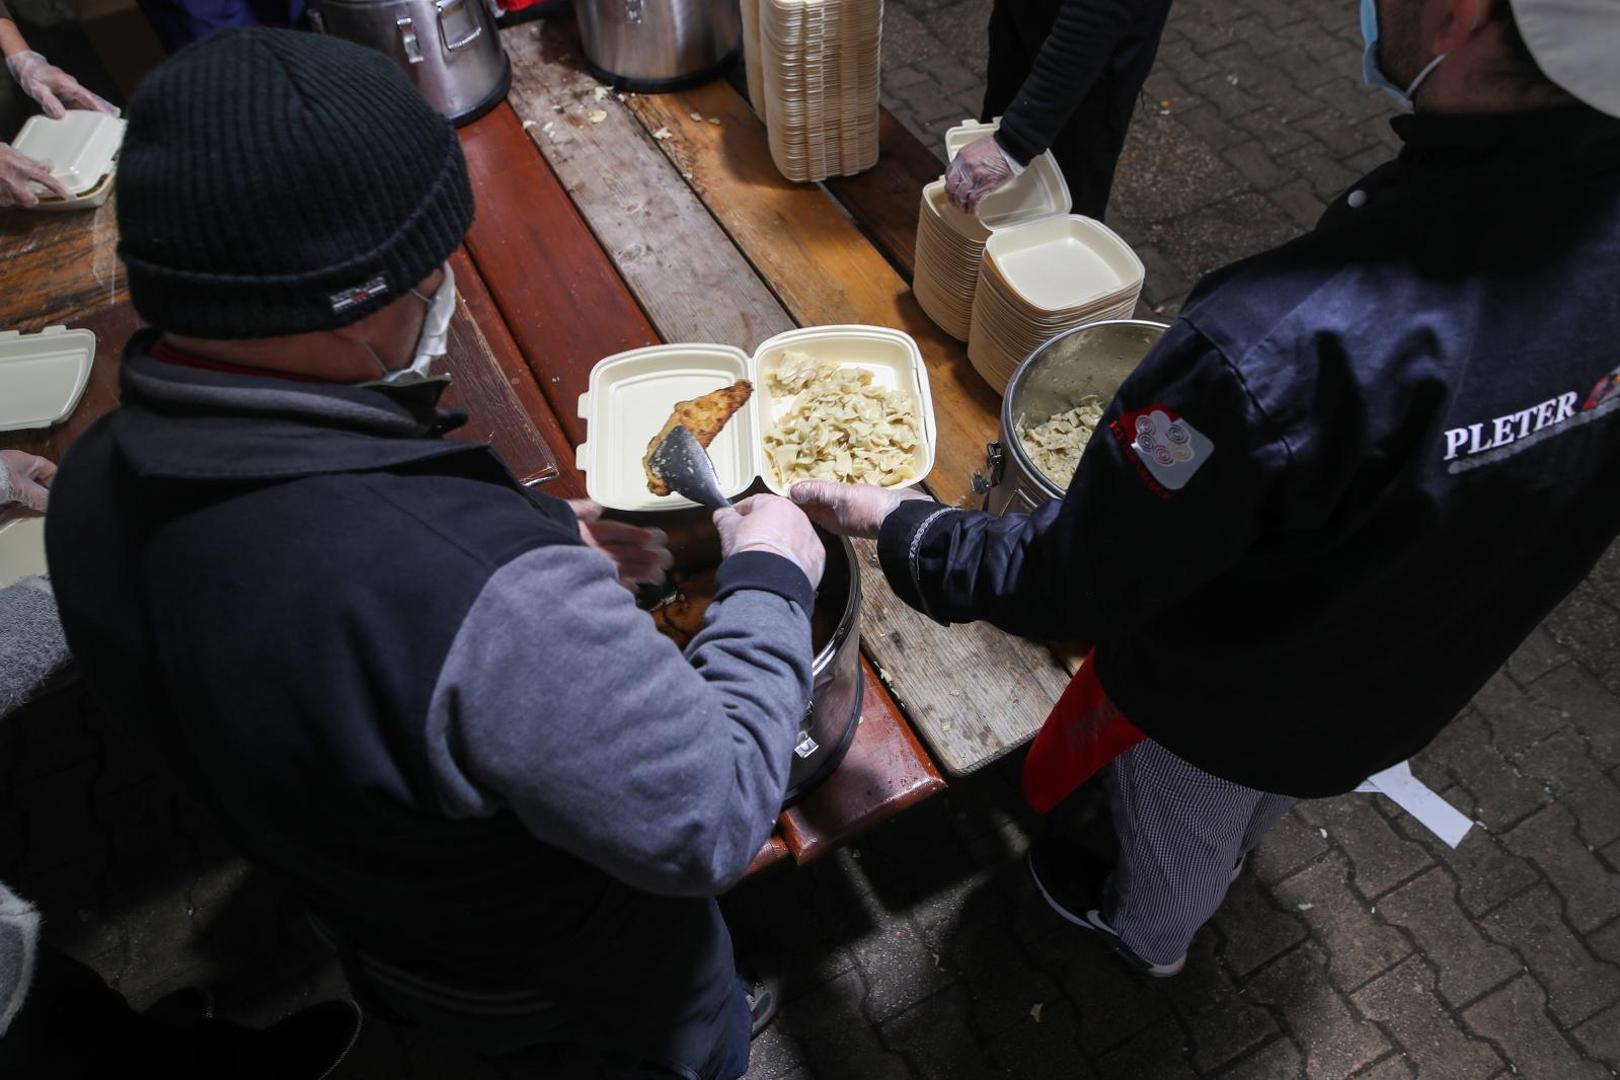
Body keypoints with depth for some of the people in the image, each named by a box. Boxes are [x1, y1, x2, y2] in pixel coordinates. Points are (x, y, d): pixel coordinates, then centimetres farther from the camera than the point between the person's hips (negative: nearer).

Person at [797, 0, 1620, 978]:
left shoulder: (1286, 352, -47)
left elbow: (1065, 590, -31)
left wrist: (888, 521, -15)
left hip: (1225, 704, -5)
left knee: (1178, 835, 31)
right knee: (1254, 809, 39)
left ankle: (1144, 933, 65)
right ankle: (1224, 864, 73)